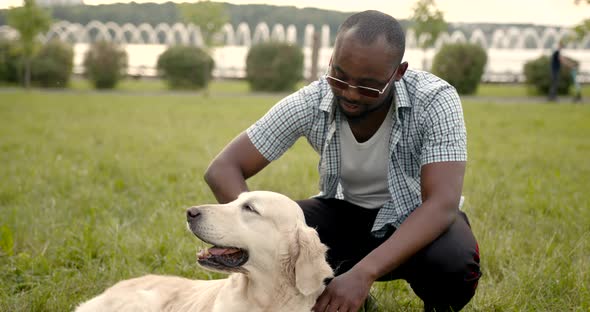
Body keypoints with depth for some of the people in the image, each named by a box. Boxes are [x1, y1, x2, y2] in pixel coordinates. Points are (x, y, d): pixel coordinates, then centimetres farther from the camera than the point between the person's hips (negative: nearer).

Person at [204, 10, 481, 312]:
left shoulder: (435, 100, -27)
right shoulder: (310, 103, -21)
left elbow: (442, 203, -35)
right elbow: (222, 169, -21)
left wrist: (363, 272, -48)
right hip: (346, 212, 3)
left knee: (454, 264, -37)